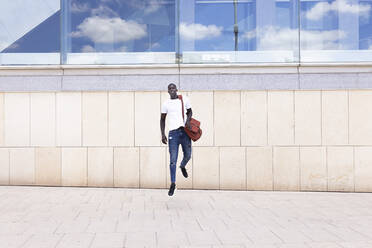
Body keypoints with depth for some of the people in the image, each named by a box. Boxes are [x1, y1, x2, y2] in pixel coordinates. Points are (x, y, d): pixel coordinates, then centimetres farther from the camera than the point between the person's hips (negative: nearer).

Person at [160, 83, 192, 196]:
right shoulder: (166, 104, 5)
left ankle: (183, 166, 45)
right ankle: (172, 184, 3)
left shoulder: (184, 99, 7)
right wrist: (163, 134, 3)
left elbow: (189, 111, 18)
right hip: (173, 133, -2)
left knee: (188, 155, 9)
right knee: (173, 160, -5)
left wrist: (188, 120, -4)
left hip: (185, 131, 2)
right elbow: (162, 119, 11)